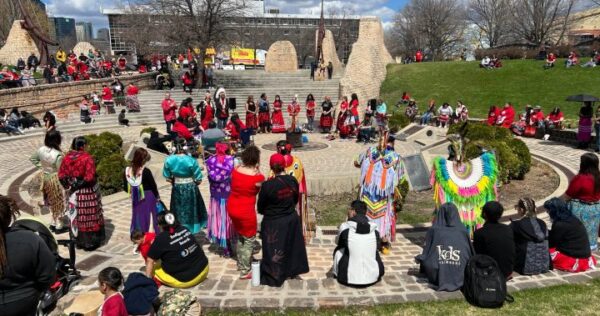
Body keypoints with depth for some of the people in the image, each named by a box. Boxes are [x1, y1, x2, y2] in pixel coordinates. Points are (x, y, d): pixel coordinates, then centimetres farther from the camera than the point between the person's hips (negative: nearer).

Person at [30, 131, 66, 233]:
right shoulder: (58, 155, -30)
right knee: (59, 203, 10)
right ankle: (59, 227, 21)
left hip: (45, 178, 7)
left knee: (52, 202, 23)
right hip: (56, 180, -7)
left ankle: (53, 223, 36)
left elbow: (33, 159, 11)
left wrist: (41, 167, 13)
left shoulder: (41, 150, -8)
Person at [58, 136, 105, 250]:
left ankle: (79, 240, 29)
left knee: (77, 216, 16)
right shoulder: (87, 158, -20)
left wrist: (69, 186, 6)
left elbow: (61, 176, 1)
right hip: (87, 192, -5)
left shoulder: (67, 157, -2)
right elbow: (90, 178, -24)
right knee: (88, 216, 6)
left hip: (74, 192, 6)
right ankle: (90, 242, 15)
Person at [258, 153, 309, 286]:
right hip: (292, 219, 5)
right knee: (291, 246, 22)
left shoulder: (267, 185, -22)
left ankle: (274, 277, 24)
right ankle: (292, 270, 39)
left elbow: (260, 207, -9)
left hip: (273, 223, -5)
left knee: (274, 251, 11)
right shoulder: (293, 180, -9)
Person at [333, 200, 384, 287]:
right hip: (373, 277, 3)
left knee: (338, 250, 20)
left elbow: (338, 242, 9)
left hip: (350, 278, -3)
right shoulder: (375, 229, -4)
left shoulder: (345, 227, -11)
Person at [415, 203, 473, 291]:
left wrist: (418, 259, 15)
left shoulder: (433, 230, -8)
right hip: (459, 277, 0)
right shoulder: (463, 231, -6)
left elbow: (426, 255, -5)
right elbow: (471, 256, 0)